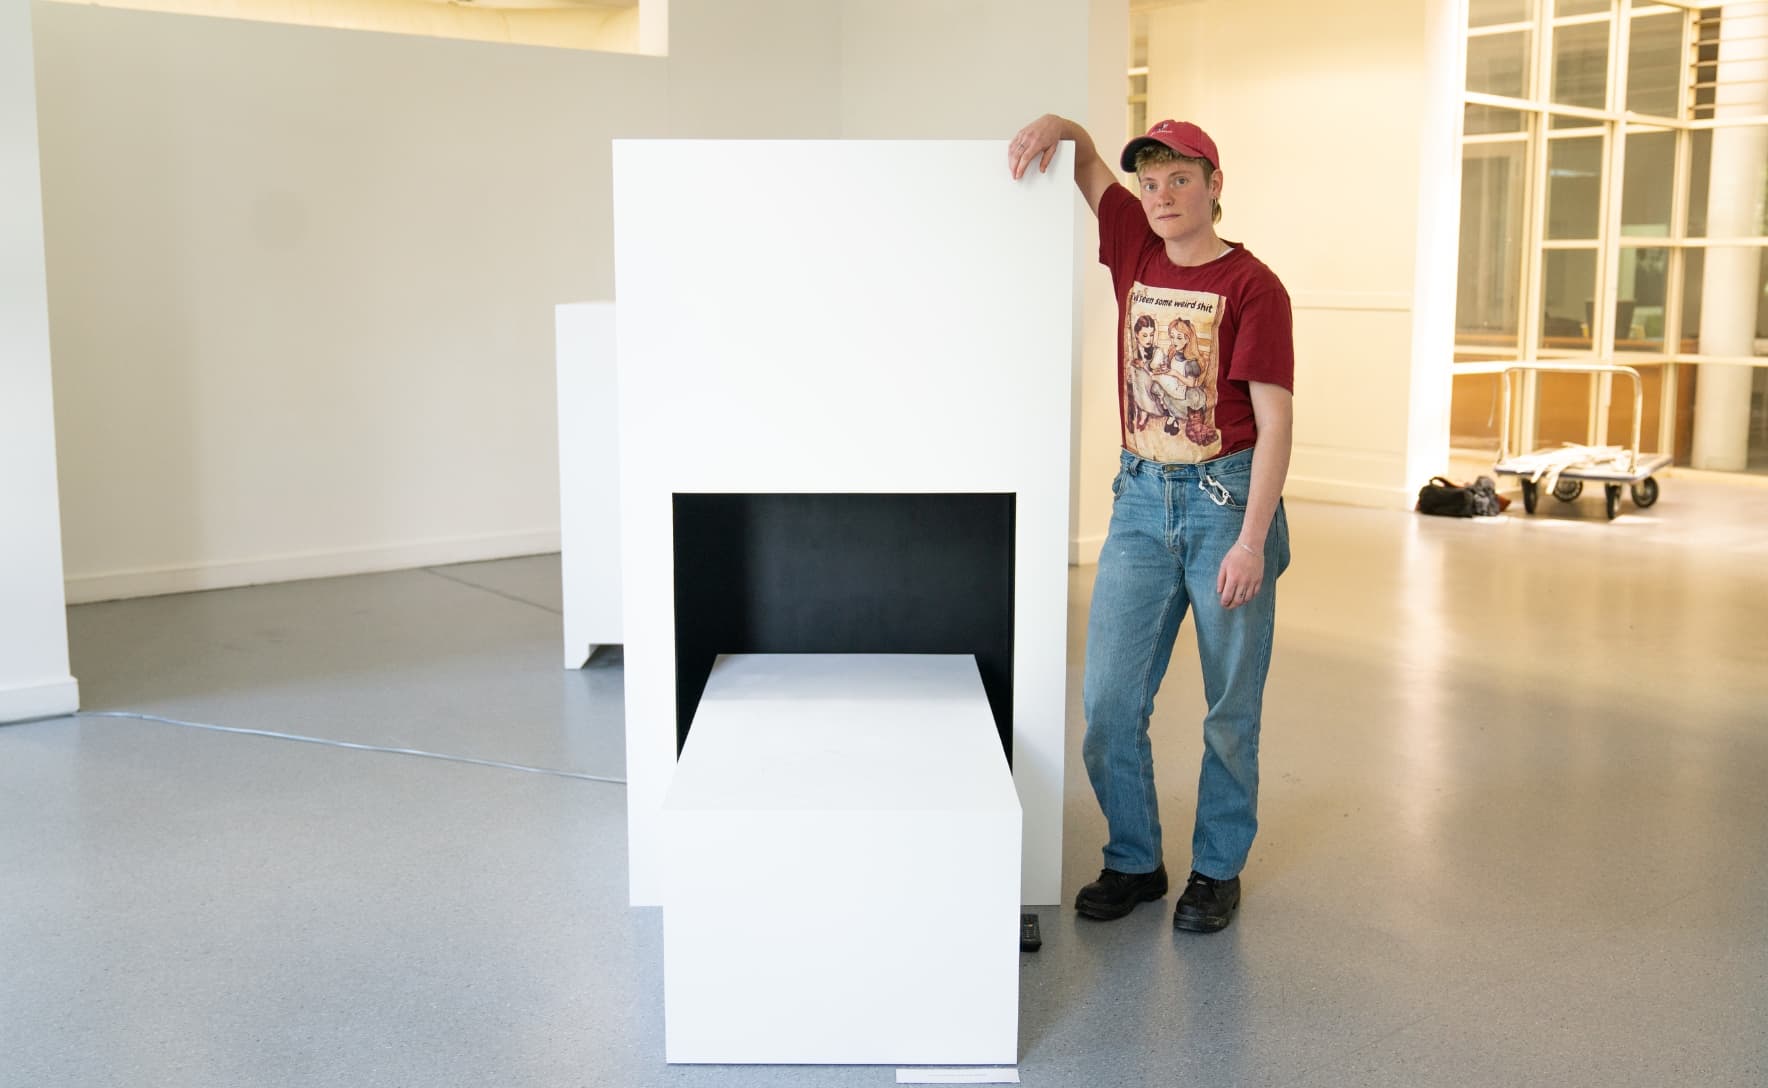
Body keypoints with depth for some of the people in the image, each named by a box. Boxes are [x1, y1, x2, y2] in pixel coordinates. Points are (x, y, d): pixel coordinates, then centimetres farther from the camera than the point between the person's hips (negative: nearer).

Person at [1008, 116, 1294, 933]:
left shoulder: (1252, 286, -10)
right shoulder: (1136, 249, 5)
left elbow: (1275, 421, -12)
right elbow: (1086, 159, 16)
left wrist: (1252, 541, -17)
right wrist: (1055, 126, -8)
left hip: (1227, 497, -5)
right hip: (1142, 497, 5)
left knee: (1231, 704, 7)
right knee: (1110, 697, 4)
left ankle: (1218, 869, 23)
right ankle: (1133, 862, 20)